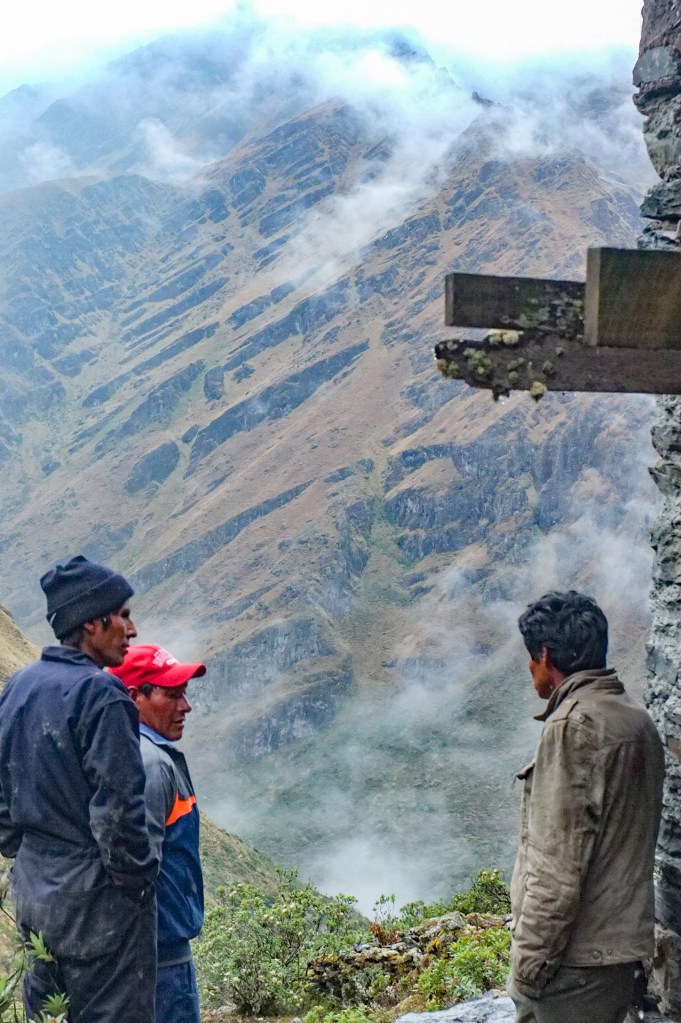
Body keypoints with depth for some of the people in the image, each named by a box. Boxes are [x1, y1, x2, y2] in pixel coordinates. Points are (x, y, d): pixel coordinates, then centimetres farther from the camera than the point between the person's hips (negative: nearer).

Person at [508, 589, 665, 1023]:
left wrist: (530, 959, -15)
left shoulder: (574, 724, -17)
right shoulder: (637, 719, 10)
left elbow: (559, 862, -20)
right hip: (620, 940, 9)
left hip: (578, 954, -9)